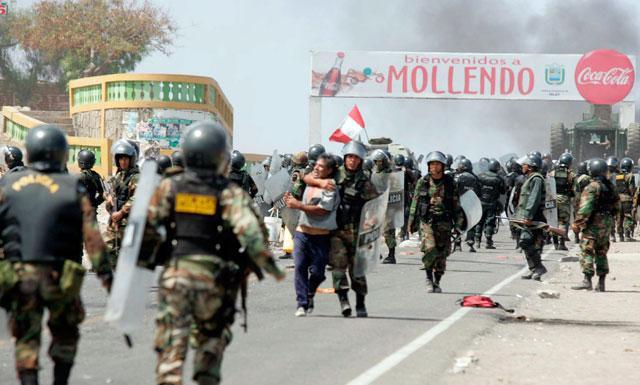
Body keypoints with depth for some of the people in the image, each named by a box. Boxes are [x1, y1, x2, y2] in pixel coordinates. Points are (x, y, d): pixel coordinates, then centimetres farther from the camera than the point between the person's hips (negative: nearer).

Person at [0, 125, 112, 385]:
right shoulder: (73, 189, -1)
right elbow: (91, 235, -6)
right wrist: (105, 273, -4)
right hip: (59, 275, -1)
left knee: (26, 337, 8)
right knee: (65, 333, 20)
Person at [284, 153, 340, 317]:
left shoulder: (331, 188, -9)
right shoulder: (310, 184, 15)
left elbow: (322, 210, -19)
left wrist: (298, 205, -17)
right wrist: (292, 201, 7)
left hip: (321, 236, -5)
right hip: (302, 232, 5)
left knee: (317, 272, 0)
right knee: (300, 267, -8)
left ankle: (310, 295, 29)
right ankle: (302, 304, -6)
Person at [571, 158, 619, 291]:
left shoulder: (592, 187, -15)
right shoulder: (610, 187, 8)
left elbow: (585, 208, -20)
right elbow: (616, 204, 16)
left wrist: (577, 223, -16)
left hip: (593, 224, -7)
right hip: (607, 224, 7)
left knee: (587, 251, -4)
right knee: (601, 252, 13)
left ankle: (587, 280, -11)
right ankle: (601, 283, 13)